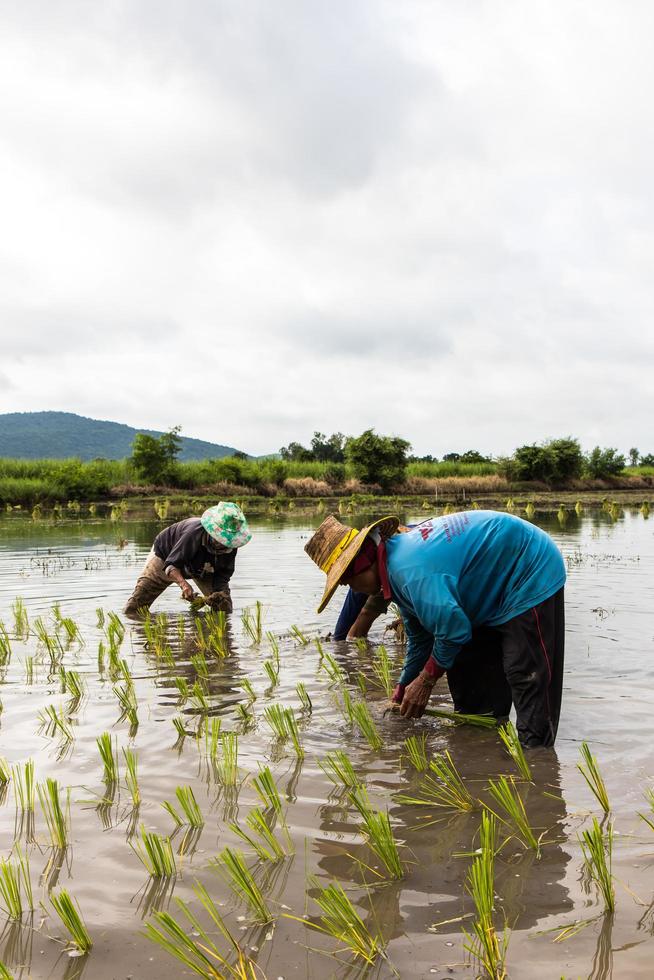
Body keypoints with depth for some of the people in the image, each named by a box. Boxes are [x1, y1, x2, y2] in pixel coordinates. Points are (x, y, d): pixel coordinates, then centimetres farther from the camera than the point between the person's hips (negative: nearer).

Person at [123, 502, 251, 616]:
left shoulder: (231, 544, -30)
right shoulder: (195, 533, -44)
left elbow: (224, 573, -17)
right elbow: (171, 565, -41)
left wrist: (218, 591, -38)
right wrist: (183, 583, -60)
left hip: (203, 569, 4)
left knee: (225, 607, -7)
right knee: (133, 607, -10)